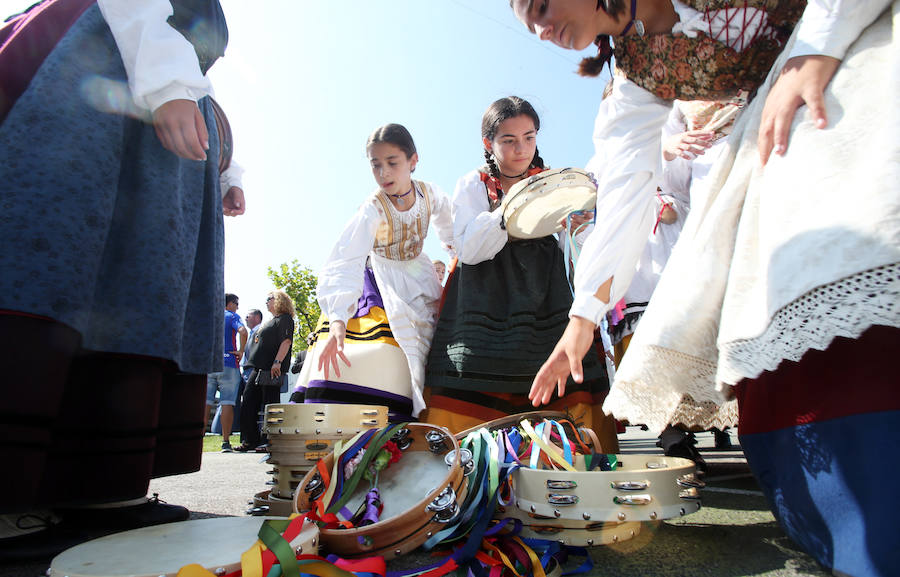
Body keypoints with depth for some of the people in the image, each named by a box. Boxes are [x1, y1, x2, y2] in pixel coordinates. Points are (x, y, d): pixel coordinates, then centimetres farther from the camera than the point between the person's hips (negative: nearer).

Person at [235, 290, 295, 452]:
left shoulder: (284, 319, -3)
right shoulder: (269, 322, 27)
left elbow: (286, 341, -16)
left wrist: (277, 362, -25)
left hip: (271, 370, -10)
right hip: (258, 369, 10)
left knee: (269, 406, -8)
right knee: (247, 404, 8)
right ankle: (251, 440, 15)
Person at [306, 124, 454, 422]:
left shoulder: (430, 193, -13)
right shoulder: (372, 210, -26)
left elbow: (449, 227, 11)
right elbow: (343, 264, -38)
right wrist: (337, 322, -50)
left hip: (416, 278, 4)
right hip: (379, 281, -4)